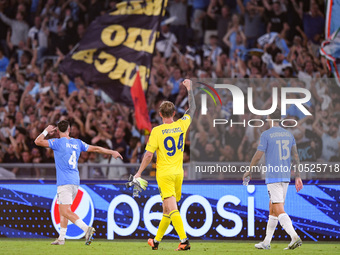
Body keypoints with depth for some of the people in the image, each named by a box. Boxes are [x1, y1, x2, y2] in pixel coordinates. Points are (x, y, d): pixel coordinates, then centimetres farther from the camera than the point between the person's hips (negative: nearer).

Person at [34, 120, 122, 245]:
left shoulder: (58, 142, -6)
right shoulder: (77, 143, 11)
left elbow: (38, 141, -7)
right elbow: (95, 149, 17)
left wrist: (46, 131, 10)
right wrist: (112, 152, 29)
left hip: (65, 183, -7)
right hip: (75, 182, 7)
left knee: (66, 211, -13)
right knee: (62, 210, 16)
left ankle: (86, 228, -29)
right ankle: (61, 238, 16)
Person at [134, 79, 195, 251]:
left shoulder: (157, 131, -10)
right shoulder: (181, 125, 1)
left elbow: (149, 155, -10)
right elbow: (192, 109, 18)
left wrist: (139, 172, 0)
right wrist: (189, 89, 30)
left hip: (164, 173, -5)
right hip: (178, 173, 5)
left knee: (172, 209, -10)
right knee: (167, 209, 15)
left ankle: (184, 240, -23)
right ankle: (156, 241, 25)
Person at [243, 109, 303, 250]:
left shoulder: (266, 135, -7)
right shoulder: (288, 134, 11)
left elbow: (258, 155, -7)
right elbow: (295, 156, 9)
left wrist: (249, 171, 7)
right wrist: (297, 176, 12)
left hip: (273, 176, -7)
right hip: (286, 177, 7)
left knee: (279, 210, -12)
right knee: (272, 209, 15)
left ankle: (295, 237, -27)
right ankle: (266, 242, 20)